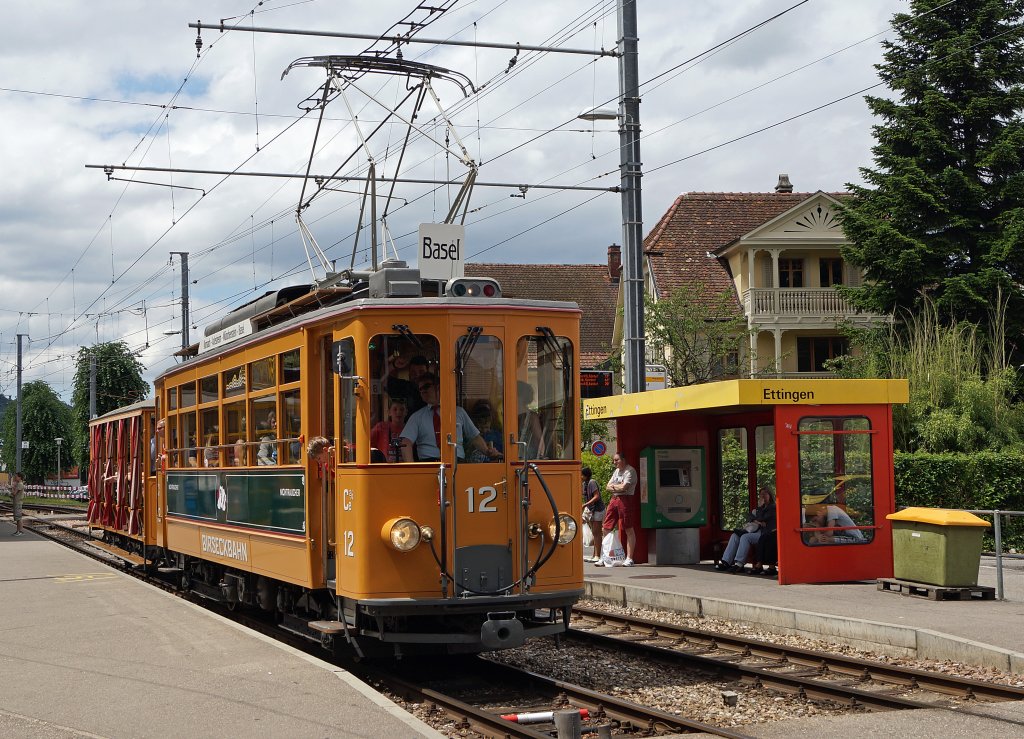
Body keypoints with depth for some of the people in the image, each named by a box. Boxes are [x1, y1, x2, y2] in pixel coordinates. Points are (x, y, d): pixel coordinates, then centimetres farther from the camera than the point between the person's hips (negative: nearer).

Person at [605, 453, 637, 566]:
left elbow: (624, 487, -16)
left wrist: (613, 486, 2)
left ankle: (629, 558, -5)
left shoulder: (630, 471, -6)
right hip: (613, 499, 9)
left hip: (624, 499, -9)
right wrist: (618, 487, -3)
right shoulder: (616, 471, 21)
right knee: (606, 528, 6)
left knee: (629, 529, -5)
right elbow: (607, 487, 17)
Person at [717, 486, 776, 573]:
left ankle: (739, 564, -39)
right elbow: (748, 518, 16)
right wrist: (755, 521, -4)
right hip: (755, 530, 9)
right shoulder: (762, 507, 27)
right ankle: (726, 562, -22)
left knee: (745, 537, -31)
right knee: (735, 536, -11)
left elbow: (760, 519, -11)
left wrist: (759, 507, -1)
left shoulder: (772, 508, 0)